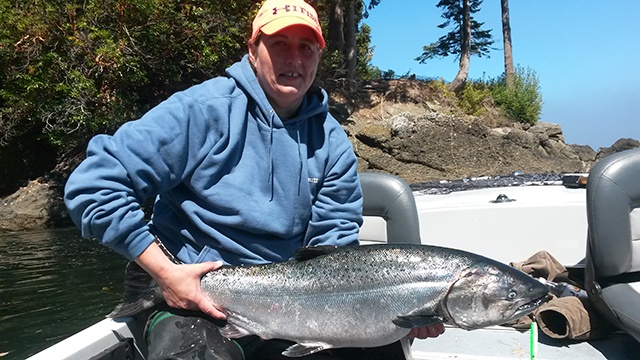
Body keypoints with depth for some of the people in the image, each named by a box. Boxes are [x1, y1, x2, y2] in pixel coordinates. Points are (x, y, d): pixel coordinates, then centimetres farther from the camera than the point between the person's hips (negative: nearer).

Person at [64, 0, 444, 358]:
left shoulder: (331, 142, -1)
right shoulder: (203, 110, -14)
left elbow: (334, 245, -2)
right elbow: (92, 185, -15)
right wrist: (166, 272, -19)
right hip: (190, 295, -3)